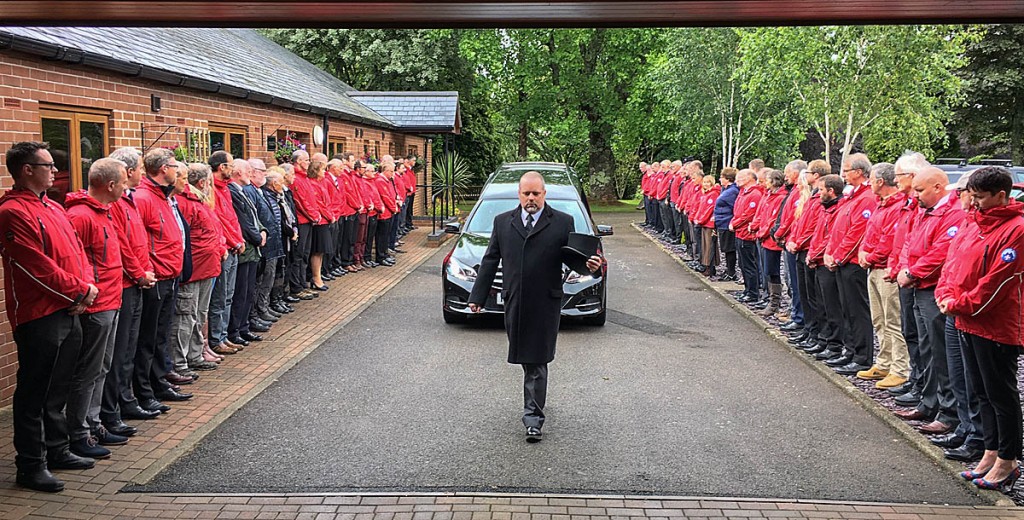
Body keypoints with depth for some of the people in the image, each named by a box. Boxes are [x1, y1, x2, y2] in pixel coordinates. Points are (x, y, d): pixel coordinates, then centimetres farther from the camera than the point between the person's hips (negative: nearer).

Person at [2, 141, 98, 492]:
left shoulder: (53, 208, 14)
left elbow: (77, 251, 14)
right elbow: (38, 268, -19)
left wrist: (85, 287, -2)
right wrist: (80, 292, -11)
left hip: (68, 312, 9)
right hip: (38, 316, -9)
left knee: (58, 389, 19)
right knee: (35, 394, 1)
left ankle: (56, 451, 32)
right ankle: (31, 466, 12)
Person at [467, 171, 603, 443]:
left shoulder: (562, 222, 2)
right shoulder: (503, 222, 10)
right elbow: (490, 261, 12)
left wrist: (589, 266, -21)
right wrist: (478, 296, 10)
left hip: (546, 303, -3)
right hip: (514, 302, 3)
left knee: (537, 361, -2)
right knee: (527, 358, 12)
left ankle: (533, 415, 3)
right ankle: (535, 405, 30)